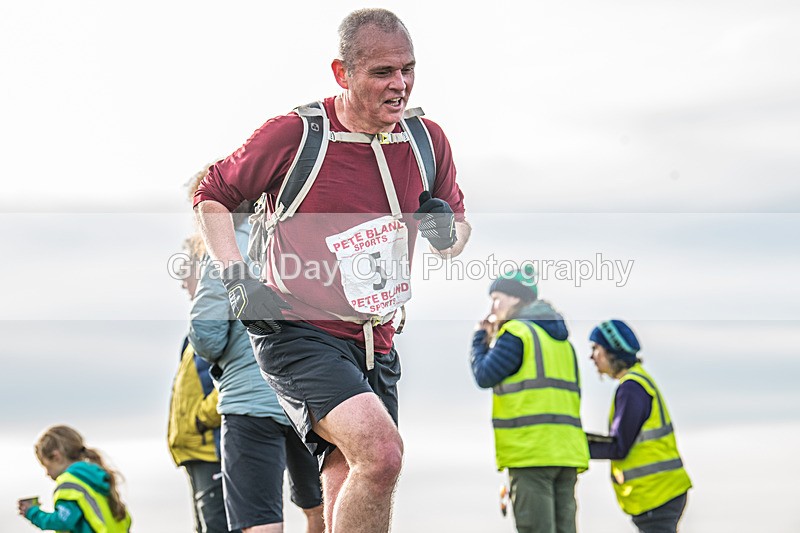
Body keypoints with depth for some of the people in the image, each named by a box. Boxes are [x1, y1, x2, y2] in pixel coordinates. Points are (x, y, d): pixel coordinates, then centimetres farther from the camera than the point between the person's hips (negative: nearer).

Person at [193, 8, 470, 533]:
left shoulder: (427, 140, 3)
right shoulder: (295, 134, -11)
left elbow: (459, 233, 19)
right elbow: (212, 194, 3)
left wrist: (447, 232, -6)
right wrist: (237, 278, -9)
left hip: (375, 346, 6)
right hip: (301, 335, -6)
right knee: (381, 452, -28)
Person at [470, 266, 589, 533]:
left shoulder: (516, 333, -4)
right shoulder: (561, 338, 22)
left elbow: (484, 375, -4)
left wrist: (480, 339, 12)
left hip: (531, 451, -8)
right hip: (567, 450, 8)